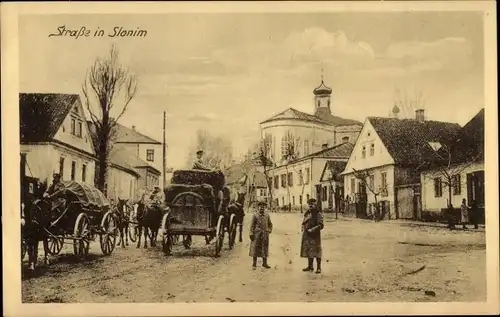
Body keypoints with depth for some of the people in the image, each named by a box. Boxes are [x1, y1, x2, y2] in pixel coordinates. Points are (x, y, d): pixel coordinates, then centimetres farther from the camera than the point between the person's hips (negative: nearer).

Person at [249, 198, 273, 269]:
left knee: (265, 248, 6)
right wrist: (251, 234, -9)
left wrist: (269, 231, 4)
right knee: (255, 248, 0)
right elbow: (252, 225, -3)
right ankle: (254, 263, 8)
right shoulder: (255, 215, -1)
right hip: (257, 234, -3)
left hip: (265, 234, 3)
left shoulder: (267, 215, 8)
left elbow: (270, 224, 19)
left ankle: (264, 263, 14)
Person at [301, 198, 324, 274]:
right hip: (307, 235, 7)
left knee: (316, 251, -4)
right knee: (308, 250, 12)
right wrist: (303, 228, 3)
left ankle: (319, 268, 3)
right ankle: (310, 267, 23)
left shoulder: (318, 213, -9)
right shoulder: (307, 213, 12)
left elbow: (320, 225, -14)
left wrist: (312, 230, -21)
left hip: (315, 235, -7)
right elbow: (303, 222, 22)